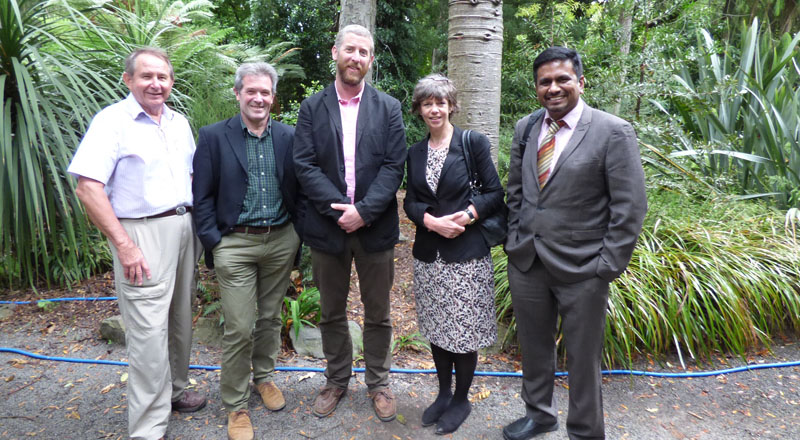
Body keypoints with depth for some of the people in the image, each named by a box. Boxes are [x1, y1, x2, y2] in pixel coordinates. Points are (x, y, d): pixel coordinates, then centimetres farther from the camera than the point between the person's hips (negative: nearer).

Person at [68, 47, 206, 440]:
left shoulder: (179, 123, 12)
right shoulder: (113, 120, -8)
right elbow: (87, 187, -15)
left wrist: (199, 223, 10)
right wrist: (124, 245, -18)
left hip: (184, 228, 7)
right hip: (143, 234, -7)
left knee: (181, 318, 16)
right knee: (149, 332, -6)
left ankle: (174, 391, 36)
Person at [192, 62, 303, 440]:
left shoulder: (288, 137, 4)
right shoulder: (214, 136, -2)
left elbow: (297, 189, 8)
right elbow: (202, 195, -2)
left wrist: (297, 234, 3)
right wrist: (212, 241, -9)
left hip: (281, 241, 3)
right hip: (235, 244, -3)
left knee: (270, 317, 17)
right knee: (239, 328, 1)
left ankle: (264, 377, 41)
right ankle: (235, 405, 20)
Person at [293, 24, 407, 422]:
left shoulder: (388, 108, 4)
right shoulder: (312, 107, 4)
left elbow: (394, 166, -5)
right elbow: (305, 165, -5)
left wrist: (364, 211, -17)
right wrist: (340, 210, -16)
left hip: (375, 227, 0)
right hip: (328, 225, 1)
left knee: (378, 314, 11)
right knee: (331, 313, 15)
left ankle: (378, 384, 31)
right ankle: (336, 381, 34)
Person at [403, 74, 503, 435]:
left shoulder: (473, 142, -4)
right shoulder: (415, 152, 9)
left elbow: (496, 193, -4)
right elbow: (410, 202, 6)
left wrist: (468, 214, -20)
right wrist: (431, 220, -14)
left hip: (466, 253, -4)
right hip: (428, 254, 4)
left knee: (464, 331, 4)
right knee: (436, 329, 14)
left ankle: (461, 399, 26)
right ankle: (443, 393, 34)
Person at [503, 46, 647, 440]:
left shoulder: (613, 132, -9)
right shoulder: (525, 128, 7)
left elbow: (630, 208, -10)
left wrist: (607, 268, -12)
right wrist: (515, 241, 8)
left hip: (580, 270, -5)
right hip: (525, 262, 5)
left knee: (583, 358, 10)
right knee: (533, 347, 20)